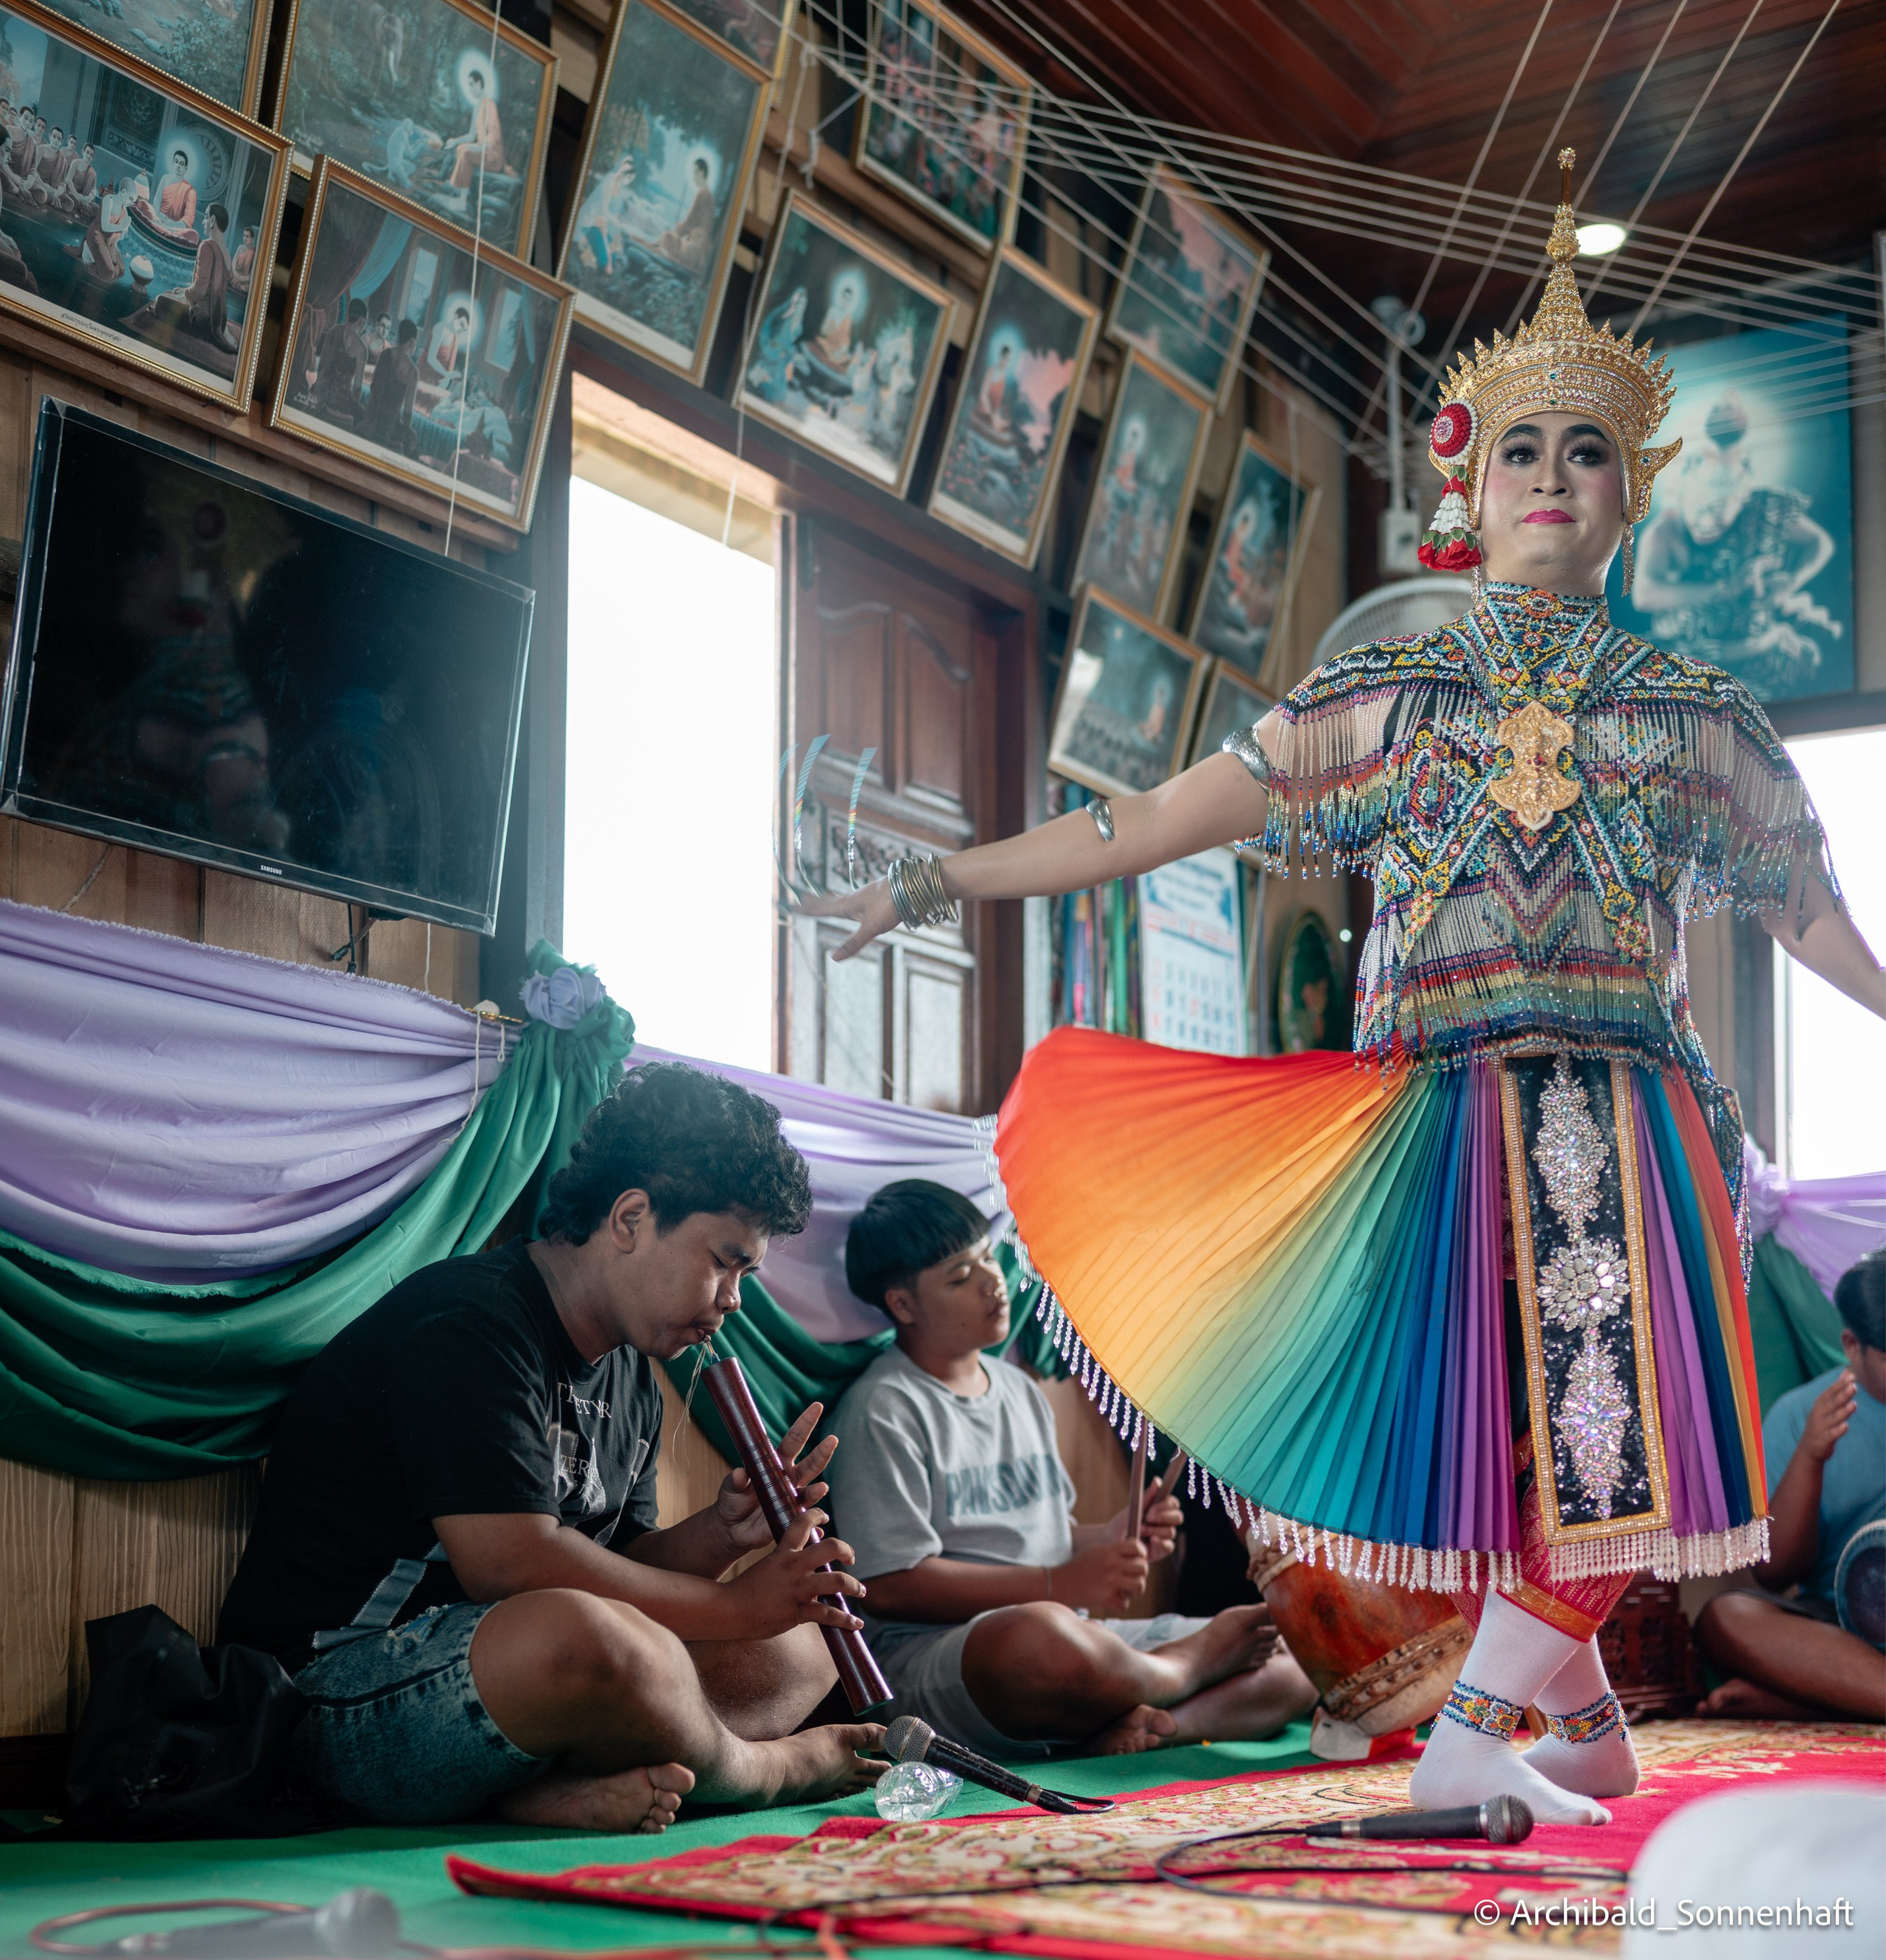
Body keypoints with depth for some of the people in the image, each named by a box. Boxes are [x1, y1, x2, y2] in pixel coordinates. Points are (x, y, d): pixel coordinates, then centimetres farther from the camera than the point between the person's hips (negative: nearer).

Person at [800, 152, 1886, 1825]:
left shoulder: (1694, 715, 12)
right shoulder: (1386, 695, 9)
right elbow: (1148, 825, 8)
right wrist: (936, 882, 4)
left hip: (1619, 1106, 1)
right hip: (1438, 1104, 0)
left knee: (1600, 1414, -17)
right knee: (1493, 1426, -5)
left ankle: (1481, 1733, -9)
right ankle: (1584, 1724, 12)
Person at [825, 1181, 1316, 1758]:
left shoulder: (1020, 1390, 21)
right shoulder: (884, 1410, -6)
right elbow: (889, 1586, -14)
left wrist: (1114, 1539, 3)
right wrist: (1056, 1584, -16)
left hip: (1077, 1630, 8)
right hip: (930, 1657, -8)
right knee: (1040, 1636, -43)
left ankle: (1154, 1725, -29)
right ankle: (1196, 1663, -11)